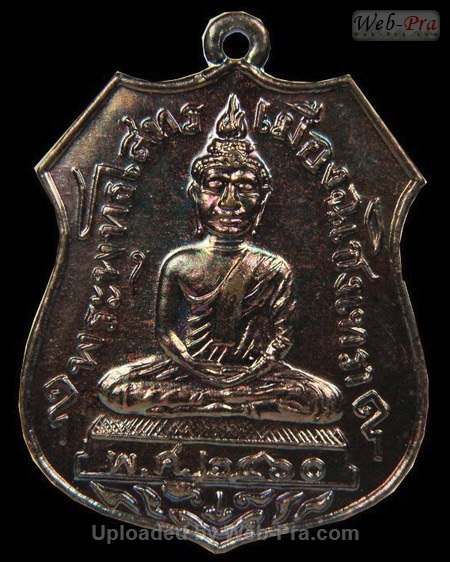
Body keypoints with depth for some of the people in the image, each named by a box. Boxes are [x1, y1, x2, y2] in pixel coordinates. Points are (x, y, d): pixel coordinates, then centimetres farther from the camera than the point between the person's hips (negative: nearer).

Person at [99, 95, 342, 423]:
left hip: (253, 369, 0)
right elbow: (165, 330, 0)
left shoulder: (275, 269, -2)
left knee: (330, 402, -20)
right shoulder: (180, 263, -1)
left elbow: (282, 336, -3)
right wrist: (201, 370, -12)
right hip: (191, 367, 1)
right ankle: (244, 402, -16)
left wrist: (248, 374, -17)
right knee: (113, 387, -19)